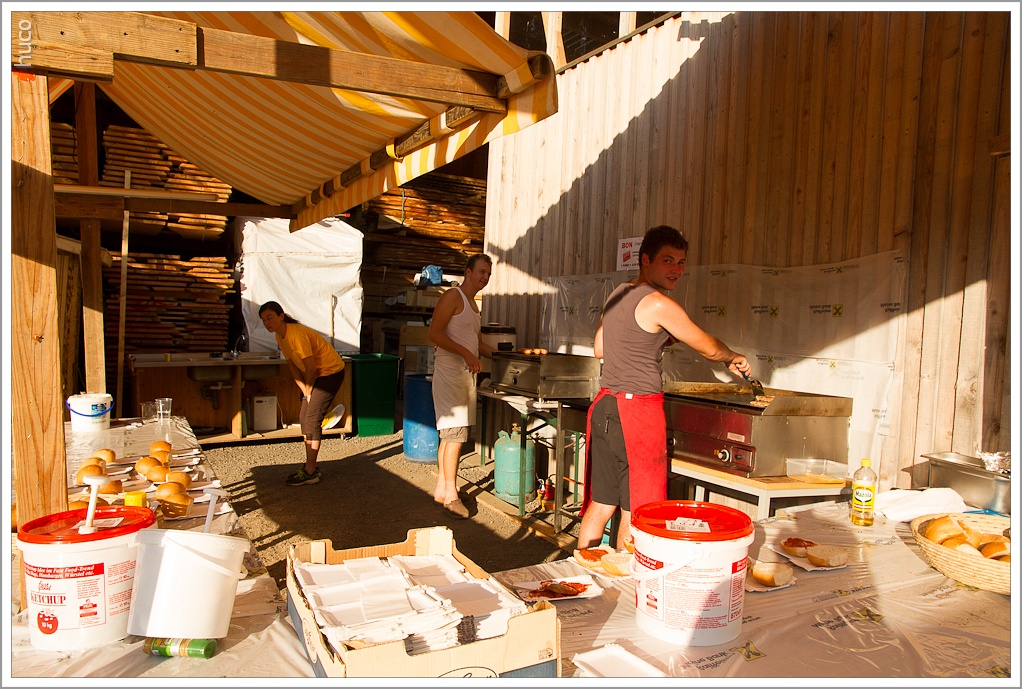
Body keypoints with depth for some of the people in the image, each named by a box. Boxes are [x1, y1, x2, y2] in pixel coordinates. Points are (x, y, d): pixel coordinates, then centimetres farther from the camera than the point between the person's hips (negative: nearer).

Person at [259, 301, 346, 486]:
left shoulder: (297, 334, -25)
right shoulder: (280, 336, 4)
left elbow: (311, 368, -22)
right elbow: (293, 366, 10)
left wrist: (308, 392, -7)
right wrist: (306, 392, 5)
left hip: (331, 372, -10)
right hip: (318, 375, 10)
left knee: (312, 419, -10)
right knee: (305, 417, 11)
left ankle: (310, 473, -5)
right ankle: (311, 467, 20)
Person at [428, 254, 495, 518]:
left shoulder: (473, 304, 20)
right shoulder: (453, 296, -8)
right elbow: (435, 333, -18)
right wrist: (466, 353, -24)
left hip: (466, 373, 9)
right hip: (449, 371, -9)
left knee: (449, 434, 12)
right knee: (455, 432, -10)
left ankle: (441, 488, 20)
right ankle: (450, 494, -2)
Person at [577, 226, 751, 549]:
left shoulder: (617, 294, 12)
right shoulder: (659, 304, -11)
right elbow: (709, 348, -1)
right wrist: (734, 358, 21)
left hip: (605, 405, 8)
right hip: (638, 410, -8)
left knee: (600, 505, 15)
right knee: (635, 511, 4)